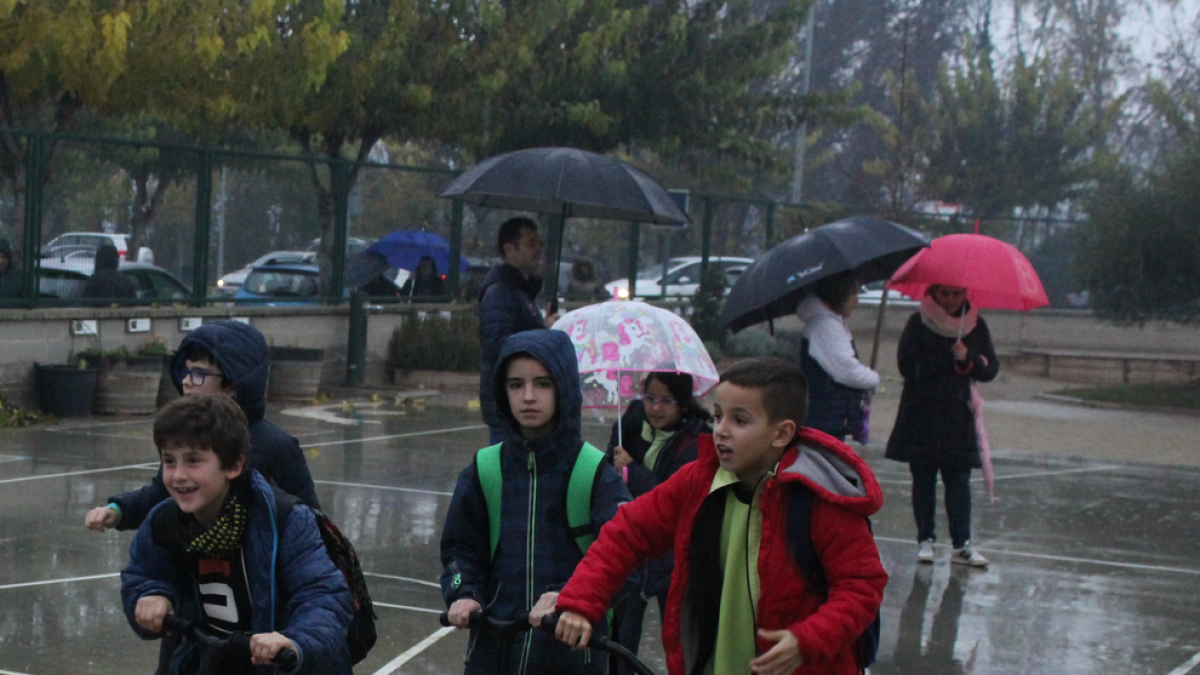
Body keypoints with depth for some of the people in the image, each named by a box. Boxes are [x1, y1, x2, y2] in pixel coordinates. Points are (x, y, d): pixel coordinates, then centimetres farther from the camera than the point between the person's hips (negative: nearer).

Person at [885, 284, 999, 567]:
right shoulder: (919, 323, -1)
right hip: (921, 416, -1)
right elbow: (907, 366, -12)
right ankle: (926, 540, 12)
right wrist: (949, 358, -15)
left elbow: (991, 369, 6)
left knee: (959, 481, -1)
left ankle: (961, 545, 1)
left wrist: (968, 359, -14)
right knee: (923, 480, 4)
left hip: (958, 418, 1)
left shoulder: (976, 325, 7)